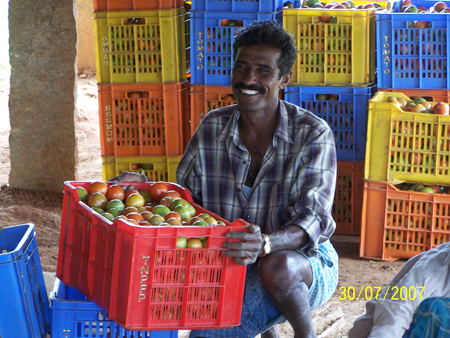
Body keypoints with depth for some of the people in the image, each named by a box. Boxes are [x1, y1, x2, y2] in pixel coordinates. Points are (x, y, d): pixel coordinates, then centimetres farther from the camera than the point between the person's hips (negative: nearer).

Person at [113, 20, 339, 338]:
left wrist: (266, 244, -45)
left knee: (276, 266, -37)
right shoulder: (212, 127, -1)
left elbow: (312, 217, -24)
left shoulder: (313, 133, -14)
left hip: (307, 262, -5)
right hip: (237, 271, 5)